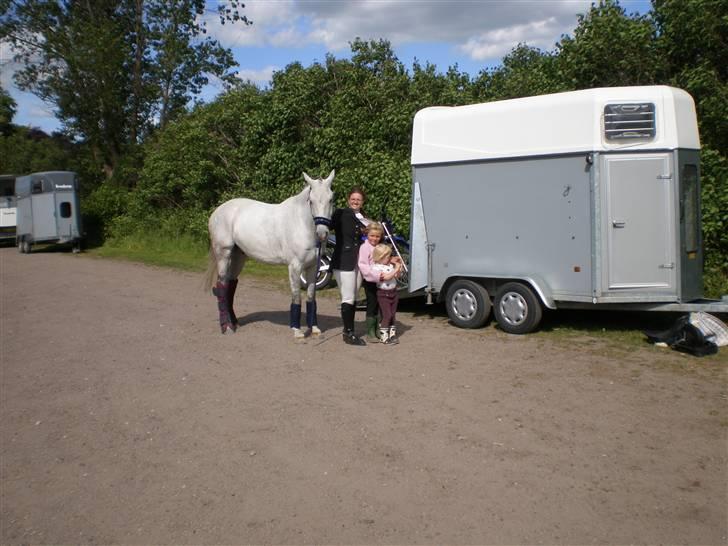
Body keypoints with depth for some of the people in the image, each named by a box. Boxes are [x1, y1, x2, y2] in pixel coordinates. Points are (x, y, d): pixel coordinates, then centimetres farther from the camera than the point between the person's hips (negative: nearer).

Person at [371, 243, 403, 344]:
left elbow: (396, 276, 15)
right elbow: (386, 277, -24)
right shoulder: (376, 267, -15)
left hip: (393, 292, 7)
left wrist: (398, 266, 1)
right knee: (386, 315, -7)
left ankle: (392, 335, 21)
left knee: (392, 315, 12)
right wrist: (396, 269, -19)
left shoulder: (390, 265, 7)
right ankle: (384, 337, 0)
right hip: (383, 294, -7)